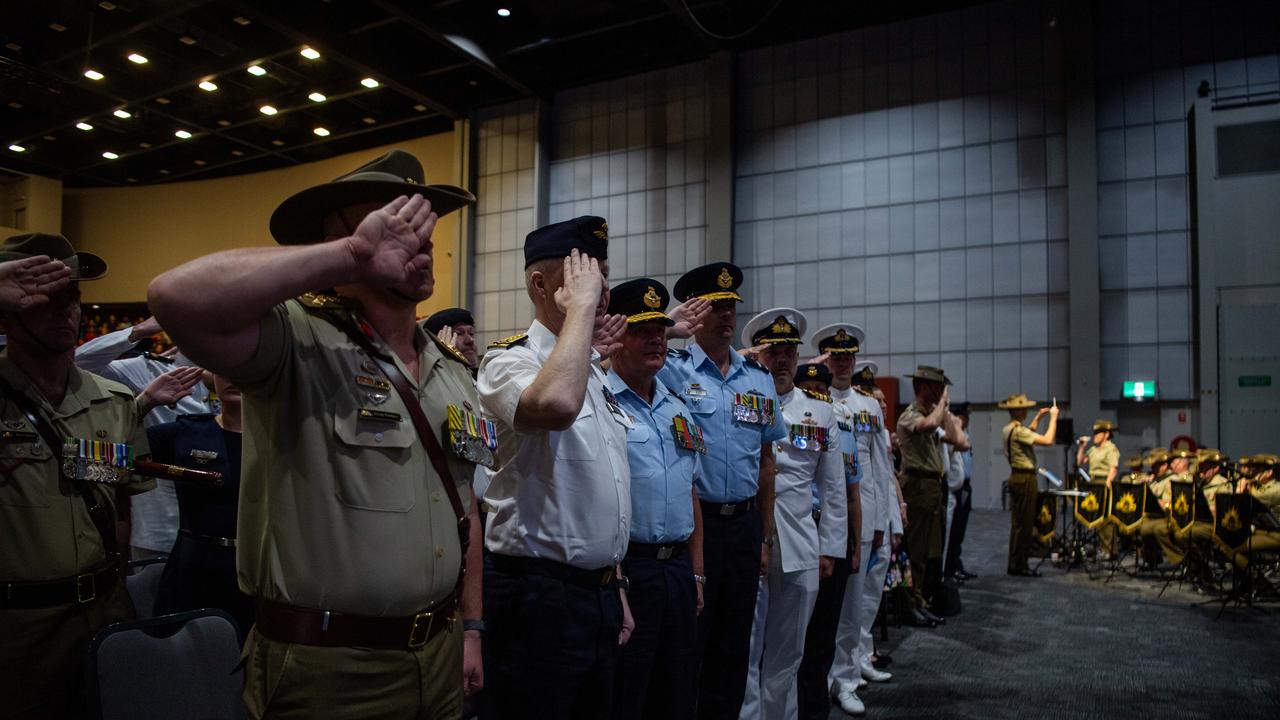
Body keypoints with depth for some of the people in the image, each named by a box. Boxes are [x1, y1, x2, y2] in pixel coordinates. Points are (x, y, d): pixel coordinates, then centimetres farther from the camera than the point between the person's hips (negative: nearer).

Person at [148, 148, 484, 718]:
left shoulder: (454, 377, 7)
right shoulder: (298, 345, -15)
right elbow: (177, 297, -34)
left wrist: (471, 628, 14)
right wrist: (353, 255, -30)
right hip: (324, 668, -6)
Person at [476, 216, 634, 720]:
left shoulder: (593, 373, 12)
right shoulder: (509, 362, -14)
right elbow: (555, 406, -39)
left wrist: (614, 587, 19)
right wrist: (580, 306, -26)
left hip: (599, 590, 8)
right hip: (539, 596, -8)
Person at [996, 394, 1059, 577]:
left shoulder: (1007, 430, 12)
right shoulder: (1018, 430, -19)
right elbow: (1047, 440, -22)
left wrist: (1037, 418, 27)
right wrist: (1053, 417, -10)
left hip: (1016, 478, 10)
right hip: (1025, 479, -10)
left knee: (1018, 522, 13)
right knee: (1024, 523, -5)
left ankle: (1015, 564, 18)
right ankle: (1019, 565, -1)